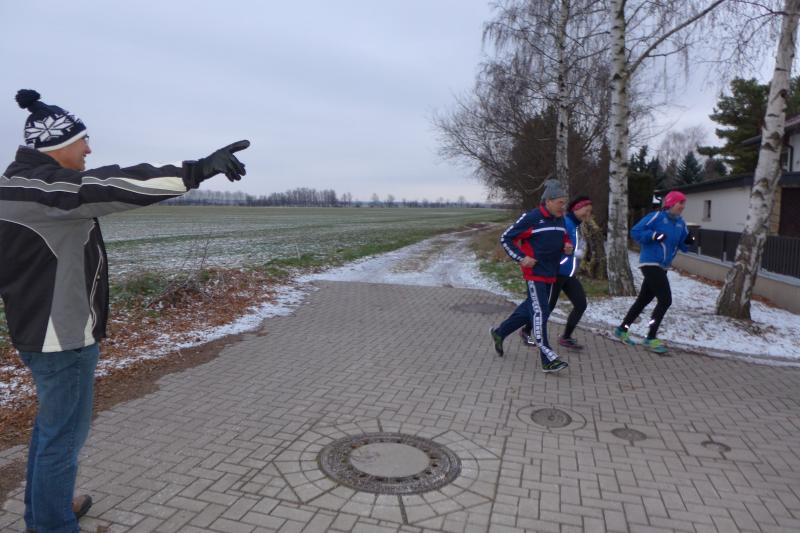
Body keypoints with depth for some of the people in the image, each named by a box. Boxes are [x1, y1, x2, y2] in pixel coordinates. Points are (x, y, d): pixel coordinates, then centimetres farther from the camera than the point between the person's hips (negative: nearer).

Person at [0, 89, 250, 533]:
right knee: (64, 433, 2)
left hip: (45, 326, 11)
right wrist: (197, 170, -41)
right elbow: (109, 186, -34)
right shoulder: (39, 183, -21)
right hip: (61, 332, -11)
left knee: (51, 422, 23)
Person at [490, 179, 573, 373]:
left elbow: (564, 238, 25)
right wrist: (521, 258, -17)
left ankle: (500, 332, 36)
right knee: (540, 312, -10)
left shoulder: (560, 220, 8)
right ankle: (548, 359, -8)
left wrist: (567, 246, 1)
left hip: (550, 274, 8)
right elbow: (506, 238, -10)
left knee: (529, 308, 17)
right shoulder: (531, 218, -14)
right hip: (534, 272, -8)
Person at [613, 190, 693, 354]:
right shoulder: (656, 217, -11)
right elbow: (635, 232, -13)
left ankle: (622, 329, 27)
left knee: (643, 299, 15)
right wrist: (653, 235, -24)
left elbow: (682, 247, 13)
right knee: (665, 300, -11)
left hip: (661, 267, 9)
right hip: (650, 264, -9)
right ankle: (651, 338, -2)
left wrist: (688, 241, -7)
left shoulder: (681, 223, 11)